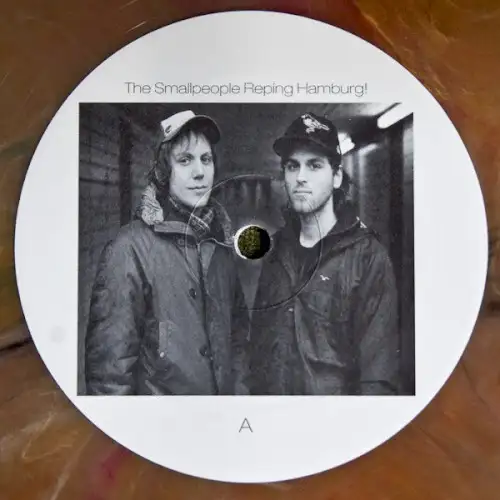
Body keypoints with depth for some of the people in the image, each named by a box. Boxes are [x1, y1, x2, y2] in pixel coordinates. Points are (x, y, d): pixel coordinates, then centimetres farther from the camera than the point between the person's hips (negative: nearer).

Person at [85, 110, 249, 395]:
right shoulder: (132, 247, -20)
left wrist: (238, 387, 2)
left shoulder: (220, 241, -2)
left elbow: (238, 326, 6)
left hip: (224, 390, 5)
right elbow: (109, 360, -20)